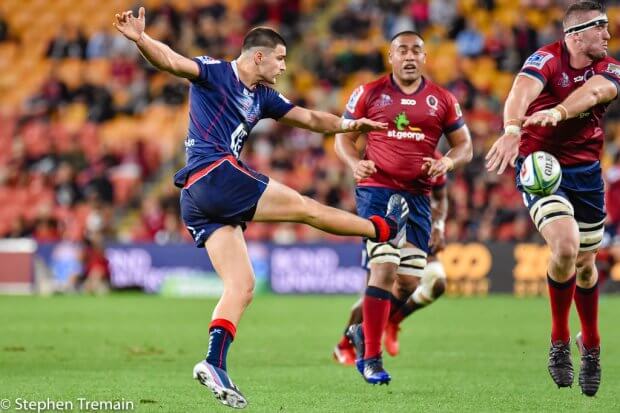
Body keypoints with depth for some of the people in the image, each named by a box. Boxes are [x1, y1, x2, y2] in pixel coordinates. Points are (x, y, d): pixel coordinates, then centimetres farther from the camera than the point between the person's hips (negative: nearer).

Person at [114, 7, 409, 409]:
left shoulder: (262, 97, 22)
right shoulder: (215, 73, -2)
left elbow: (310, 118, 24)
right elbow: (170, 60, -16)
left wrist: (346, 124, 7)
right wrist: (140, 38, -35)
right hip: (215, 174, -9)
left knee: (242, 287, -1)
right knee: (303, 206, 2)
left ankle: (215, 363, -11)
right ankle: (385, 229, 18)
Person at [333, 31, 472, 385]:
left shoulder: (442, 100, 9)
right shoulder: (369, 94, 5)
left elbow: (465, 145, 12)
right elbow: (344, 136, 9)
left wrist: (447, 162, -10)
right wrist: (355, 163, -12)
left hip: (417, 196, 4)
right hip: (377, 189, -4)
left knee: (410, 281, 3)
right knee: (385, 269, -17)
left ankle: (364, 332, 29)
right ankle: (372, 357, -10)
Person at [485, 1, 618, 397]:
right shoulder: (546, 60, -13)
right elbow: (522, 92, -33)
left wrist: (557, 112, -49)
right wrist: (513, 129, -54)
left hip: (586, 171, 4)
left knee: (585, 263, 12)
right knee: (566, 246, -24)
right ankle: (559, 340, -4)